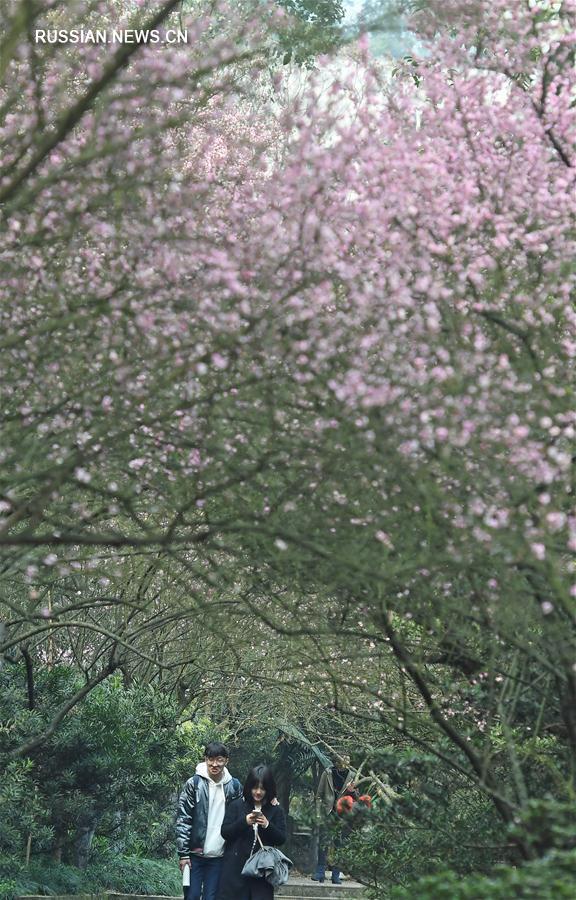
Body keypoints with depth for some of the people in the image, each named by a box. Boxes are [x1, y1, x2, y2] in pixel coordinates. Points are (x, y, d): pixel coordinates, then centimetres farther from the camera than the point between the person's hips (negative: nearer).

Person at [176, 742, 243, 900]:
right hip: (195, 853, -2)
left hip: (219, 856, 2)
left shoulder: (234, 786, 2)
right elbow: (182, 820, -5)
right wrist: (183, 854, -8)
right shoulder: (194, 783, -5)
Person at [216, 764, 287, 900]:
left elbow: (281, 839, 1)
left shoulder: (276, 810, 5)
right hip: (236, 868, 0)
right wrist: (244, 822, -16)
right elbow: (225, 832, 0)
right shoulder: (237, 805, 3)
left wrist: (267, 825, -17)